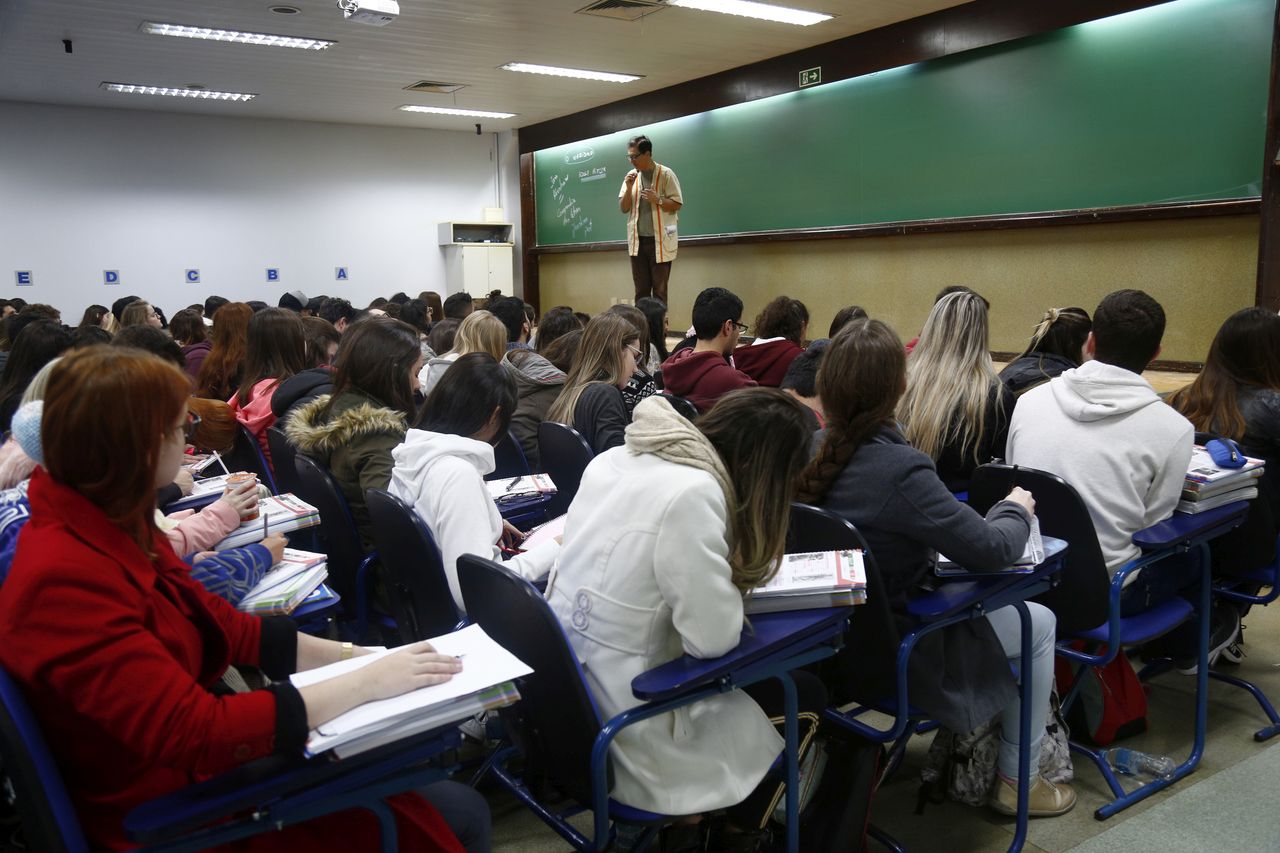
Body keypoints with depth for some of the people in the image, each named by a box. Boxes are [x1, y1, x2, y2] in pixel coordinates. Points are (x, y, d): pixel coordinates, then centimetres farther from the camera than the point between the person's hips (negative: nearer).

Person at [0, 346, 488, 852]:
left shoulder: (111, 526, 1)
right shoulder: (65, 580, -27)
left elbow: (223, 626, 7)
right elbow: (195, 734, -29)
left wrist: (356, 655, -1)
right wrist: (367, 681, -23)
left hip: (196, 757, 8)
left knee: (459, 803, 5)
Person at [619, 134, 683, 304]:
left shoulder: (665, 174, -4)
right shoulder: (631, 176, 9)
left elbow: (677, 204, -5)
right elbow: (623, 208, 8)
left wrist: (657, 199, -20)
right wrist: (629, 188, -7)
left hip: (660, 241, -4)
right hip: (637, 241, 4)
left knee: (659, 290, -2)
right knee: (641, 290, 6)